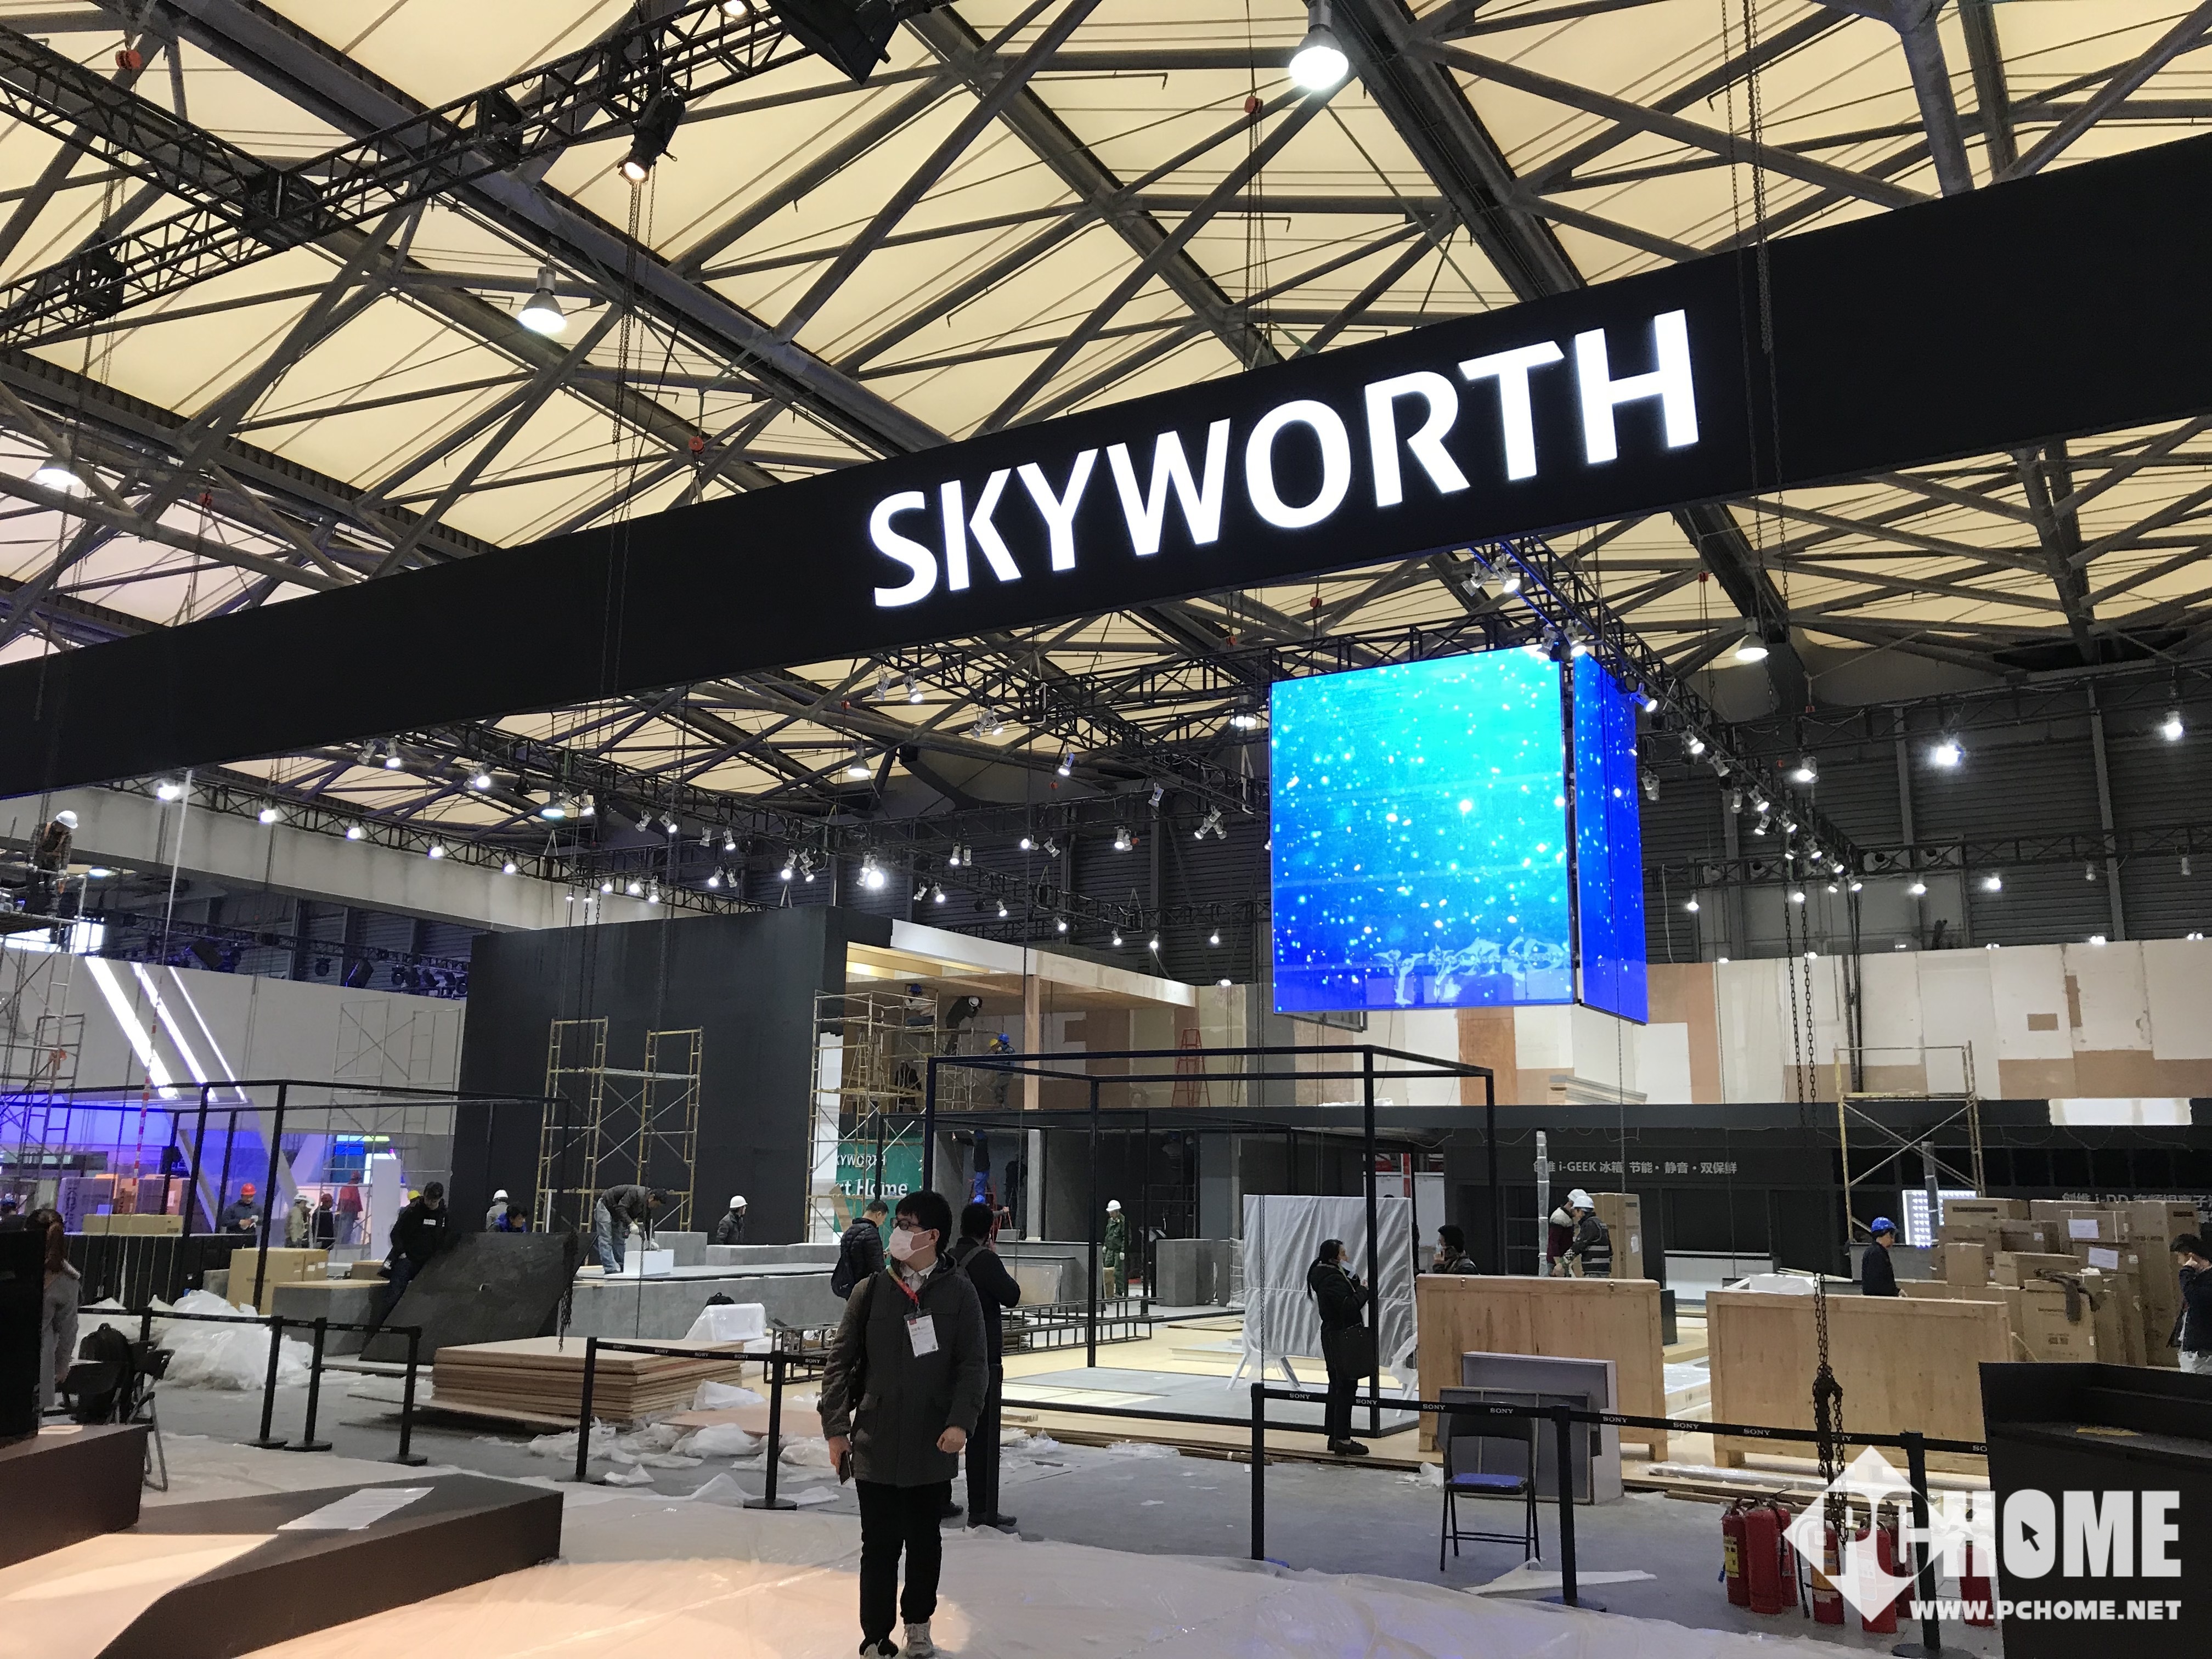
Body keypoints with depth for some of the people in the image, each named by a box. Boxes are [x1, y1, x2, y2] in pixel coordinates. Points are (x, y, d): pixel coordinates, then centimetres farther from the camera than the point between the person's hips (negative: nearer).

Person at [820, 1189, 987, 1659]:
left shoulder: (959, 1293, -4)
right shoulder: (870, 1291, -1)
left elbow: (972, 1366, -4)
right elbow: (840, 1361, 2)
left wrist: (961, 1421, -15)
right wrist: (835, 1427, -2)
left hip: (933, 1447, 0)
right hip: (875, 1444, 0)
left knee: (925, 1541, 16)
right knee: (880, 1545, 5)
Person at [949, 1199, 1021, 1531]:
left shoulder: (946, 1259, 7)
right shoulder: (985, 1260, -16)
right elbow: (1012, 1296, -11)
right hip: (983, 1357, -8)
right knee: (983, 1433, -3)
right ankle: (982, 1510, -1)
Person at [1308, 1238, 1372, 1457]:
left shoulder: (1326, 1275, 13)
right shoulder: (1333, 1279, -20)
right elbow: (1349, 1306, -27)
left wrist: (1356, 1286, -2)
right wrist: (1362, 1290, -11)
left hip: (1333, 1335, 11)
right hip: (1342, 1338, -11)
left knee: (1337, 1386, 16)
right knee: (1346, 1387, -7)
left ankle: (1334, 1435, 24)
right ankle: (1343, 1440, -5)